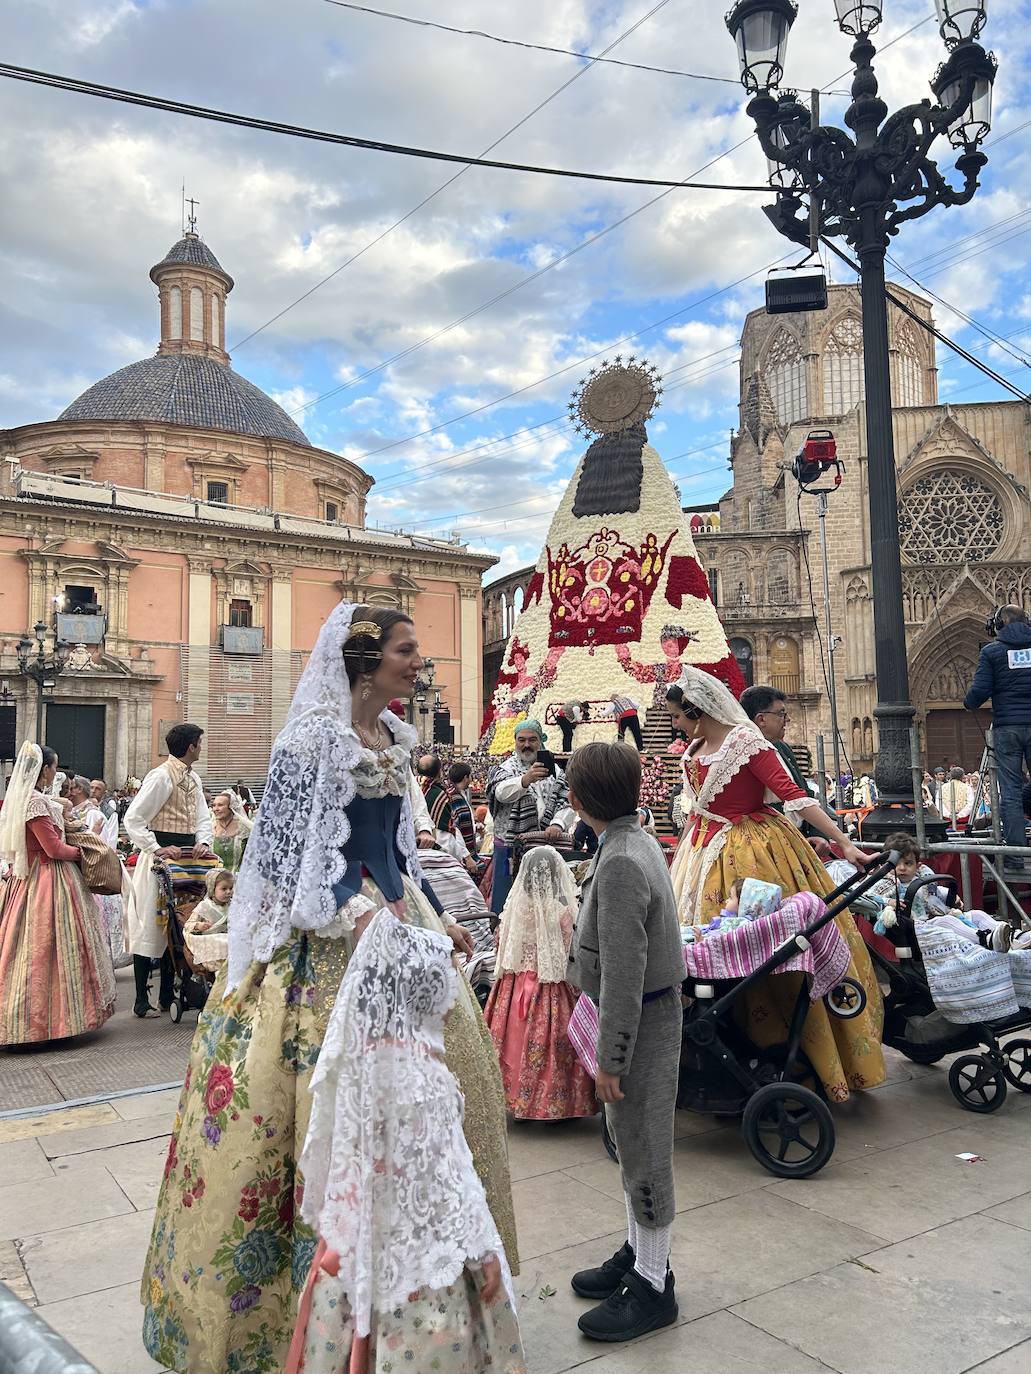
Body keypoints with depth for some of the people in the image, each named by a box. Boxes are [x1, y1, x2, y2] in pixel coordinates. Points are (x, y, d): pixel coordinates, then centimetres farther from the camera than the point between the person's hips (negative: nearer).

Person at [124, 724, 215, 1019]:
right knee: (149, 926, -3)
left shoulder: (193, 778, 14)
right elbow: (132, 819, -16)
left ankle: (167, 996, 21)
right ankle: (141, 1001, 4)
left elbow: (202, 818, 15)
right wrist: (157, 849, -22)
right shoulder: (161, 776, -13)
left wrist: (203, 843, -5)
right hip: (161, 857, -8)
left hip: (185, 856, 8)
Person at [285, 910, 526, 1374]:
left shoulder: (356, 1054, -7)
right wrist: (481, 1250, -10)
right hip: (419, 1247, -6)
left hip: (357, 1235, 7)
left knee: (355, 1336, 22)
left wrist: (329, 1219, 18)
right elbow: (445, 1175, -21)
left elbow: (325, 1149, 3)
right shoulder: (420, 1073, -27)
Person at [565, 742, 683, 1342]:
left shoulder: (620, 863, -25)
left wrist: (610, 1059, -19)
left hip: (642, 1020, -10)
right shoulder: (638, 840, 6)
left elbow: (623, 972, -25)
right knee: (634, 1141, 21)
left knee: (643, 1148, 4)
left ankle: (653, 1285, 20)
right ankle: (638, 1253, 37)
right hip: (654, 1009, 10)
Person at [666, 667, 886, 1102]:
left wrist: (843, 843, -23)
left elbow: (793, 795, -19)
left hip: (753, 852, -8)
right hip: (709, 857, 8)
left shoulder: (745, 741, -14)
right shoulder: (693, 751, 8)